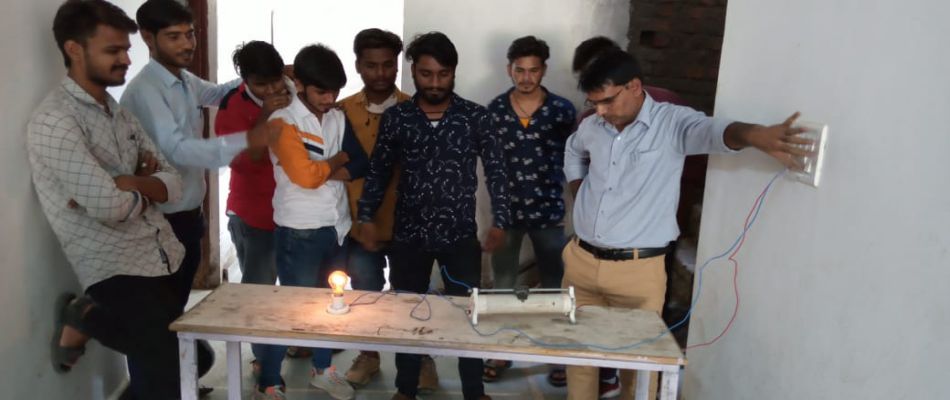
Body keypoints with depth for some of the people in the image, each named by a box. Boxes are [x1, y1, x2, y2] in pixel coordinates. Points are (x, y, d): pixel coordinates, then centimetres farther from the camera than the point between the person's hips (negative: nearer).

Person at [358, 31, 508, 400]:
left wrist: (499, 221, -6)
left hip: (460, 236, -1)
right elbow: (378, 171, 6)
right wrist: (367, 217, -1)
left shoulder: (476, 117, -3)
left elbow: (496, 171, 0)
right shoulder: (395, 117, 0)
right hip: (409, 235, 1)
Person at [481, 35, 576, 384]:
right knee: (503, 283, 11)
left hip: (548, 210, -1)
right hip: (506, 209, 1)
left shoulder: (562, 110, -6)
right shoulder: (494, 110, -1)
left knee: (553, 283, 10)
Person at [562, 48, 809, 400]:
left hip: (637, 270, -5)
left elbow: (712, 131, -34)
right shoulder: (592, 127, 5)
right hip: (581, 261, 5)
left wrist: (753, 134, -56)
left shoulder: (672, 123, -11)